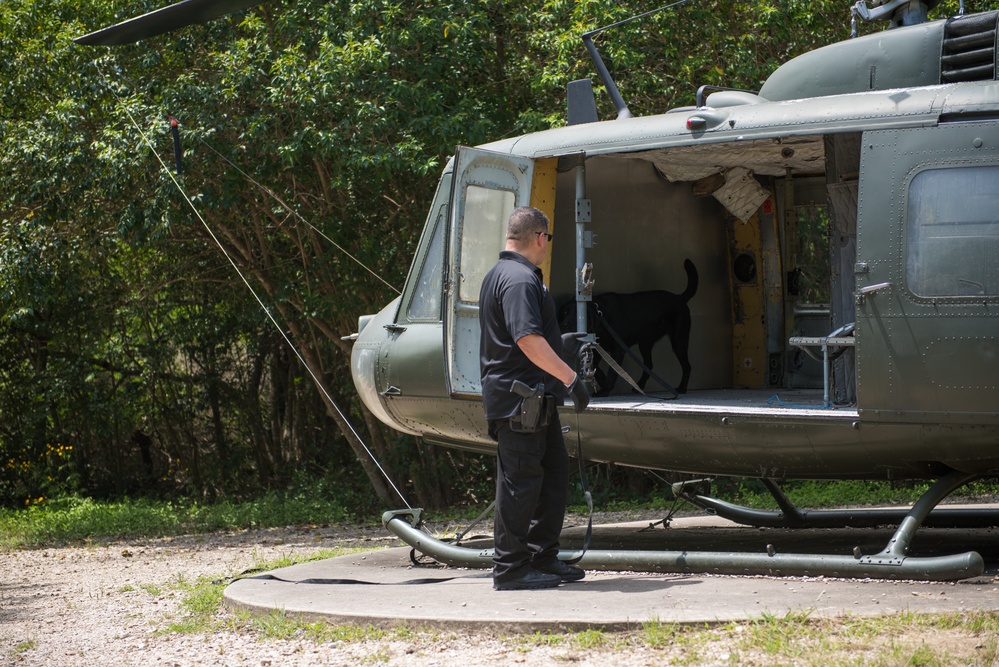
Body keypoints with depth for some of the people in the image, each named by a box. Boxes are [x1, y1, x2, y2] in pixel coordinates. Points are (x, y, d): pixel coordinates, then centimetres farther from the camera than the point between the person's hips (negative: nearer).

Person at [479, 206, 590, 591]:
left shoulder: (498, 274, 19)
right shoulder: (519, 278, -16)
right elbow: (528, 339, -26)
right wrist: (570, 377, -23)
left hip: (535, 398, 11)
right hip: (521, 396, -11)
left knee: (554, 473, 13)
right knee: (521, 480, -6)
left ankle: (543, 558, 19)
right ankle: (510, 569, -1)